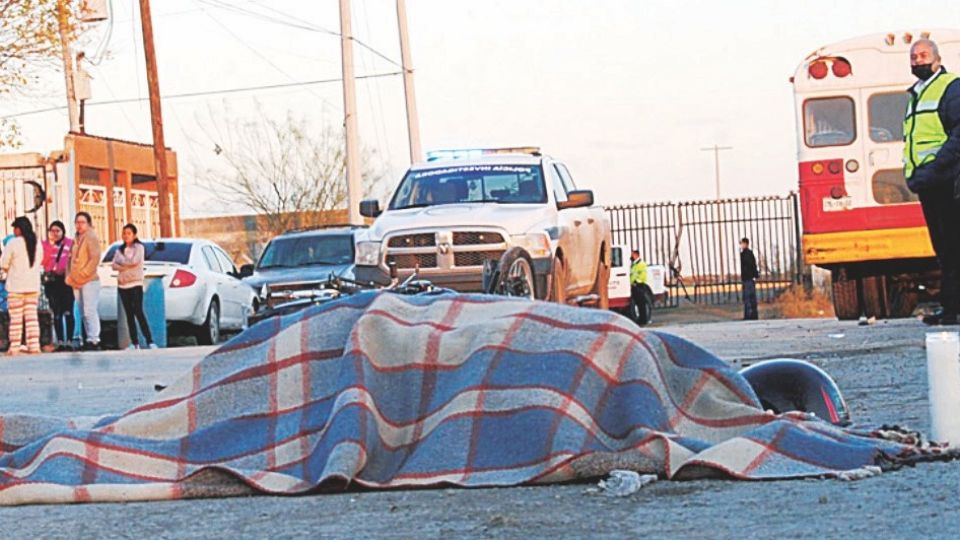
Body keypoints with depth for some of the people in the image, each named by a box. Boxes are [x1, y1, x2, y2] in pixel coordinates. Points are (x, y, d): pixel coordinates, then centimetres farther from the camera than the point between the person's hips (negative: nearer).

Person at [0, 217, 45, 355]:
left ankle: (14, 347, 1)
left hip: (16, 286, -5)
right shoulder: (38, 244, 5)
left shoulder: (13, 243, -12)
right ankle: (34, 345, 0)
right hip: (33, 285, 5)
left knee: (16, 318, 0)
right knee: (32, 316, 7)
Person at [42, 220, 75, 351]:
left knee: (68, 312, -6)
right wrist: (51, 244, -11)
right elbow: (44, 262, -6)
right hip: (51, 280, 2)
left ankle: (69, 341, -4)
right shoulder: (45, 244, 7)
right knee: (57, 313, 4)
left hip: (66, 280, -2)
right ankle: (60, 342, 6)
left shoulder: (70, 243, 2)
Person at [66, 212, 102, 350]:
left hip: (89, 281, -8)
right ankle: (89, 339, 11)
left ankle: (94, 340, -15)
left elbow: (95, 259, -15)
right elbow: (71, 259, 22)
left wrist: (82, 275, -17)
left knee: (90, 311, -13)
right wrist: (69, 276, 6)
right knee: (84, 313, 8)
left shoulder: (91, 237, -5)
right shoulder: (76, 239, 19)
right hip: (76, 283, 8)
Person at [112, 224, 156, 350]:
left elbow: (134, 261, -14)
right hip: (122, 285, 5)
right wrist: (128, 265, -12)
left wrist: (121, 261, -2)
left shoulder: (138, 247, 2)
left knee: (138, 312, -15)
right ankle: (135, 342, 3)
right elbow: (115, 265, 3)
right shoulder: (120, 249, 14)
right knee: (129, 314, 2)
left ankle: (150, 341, -18)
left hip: (135, 284, -5)